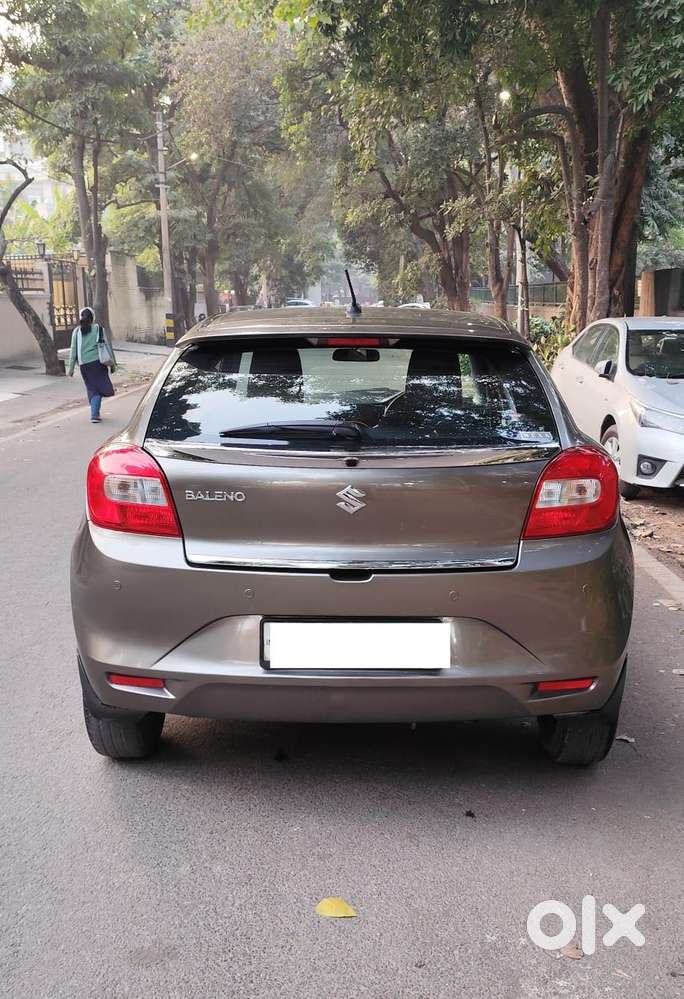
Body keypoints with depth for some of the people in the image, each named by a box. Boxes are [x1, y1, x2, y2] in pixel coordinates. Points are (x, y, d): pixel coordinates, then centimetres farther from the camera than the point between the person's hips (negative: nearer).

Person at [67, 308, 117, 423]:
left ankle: (95, 413, 15)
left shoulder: (77, 331, 6)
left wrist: (71, 368, 8)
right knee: (99, 387, 5)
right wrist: (113, 363, 10)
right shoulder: (99, 328, 3)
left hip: (84, 364, 2)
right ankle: (94, 415, -7)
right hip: (98, 362, -2)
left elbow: (73, 350, 4)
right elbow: (108, 345, 3)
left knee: (92, 389, 14)